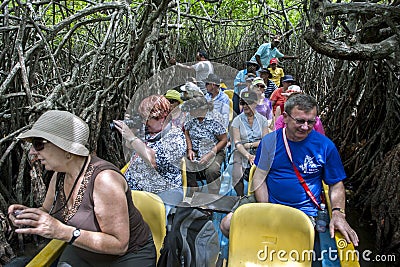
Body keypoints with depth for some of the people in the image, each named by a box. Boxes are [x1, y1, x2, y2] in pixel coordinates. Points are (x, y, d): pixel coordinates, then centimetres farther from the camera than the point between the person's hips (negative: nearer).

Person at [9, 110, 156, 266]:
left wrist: (62, 231, -32)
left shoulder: (105, 178, -29)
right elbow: (47, 211, 13)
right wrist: (27, 214, -9)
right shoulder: (60, 175, -5)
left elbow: (119, 244, -27)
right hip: (81, 253, 7)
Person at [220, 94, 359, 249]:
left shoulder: (325, 146, -4)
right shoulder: (269, 141, -1)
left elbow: (336, 185, 5)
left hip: (305, 211, -1)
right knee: (227, 224, -14)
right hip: (269, 205, 2)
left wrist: (338, 213, -13)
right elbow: (259, 178, 0)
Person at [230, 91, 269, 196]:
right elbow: (237, 142, -6)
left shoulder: (262, 119, 7)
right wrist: (248, 156, -19)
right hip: (242, 152, 0)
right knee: (237, 175, -26)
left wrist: (250, 145, -9)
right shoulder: (237, 120, 3)